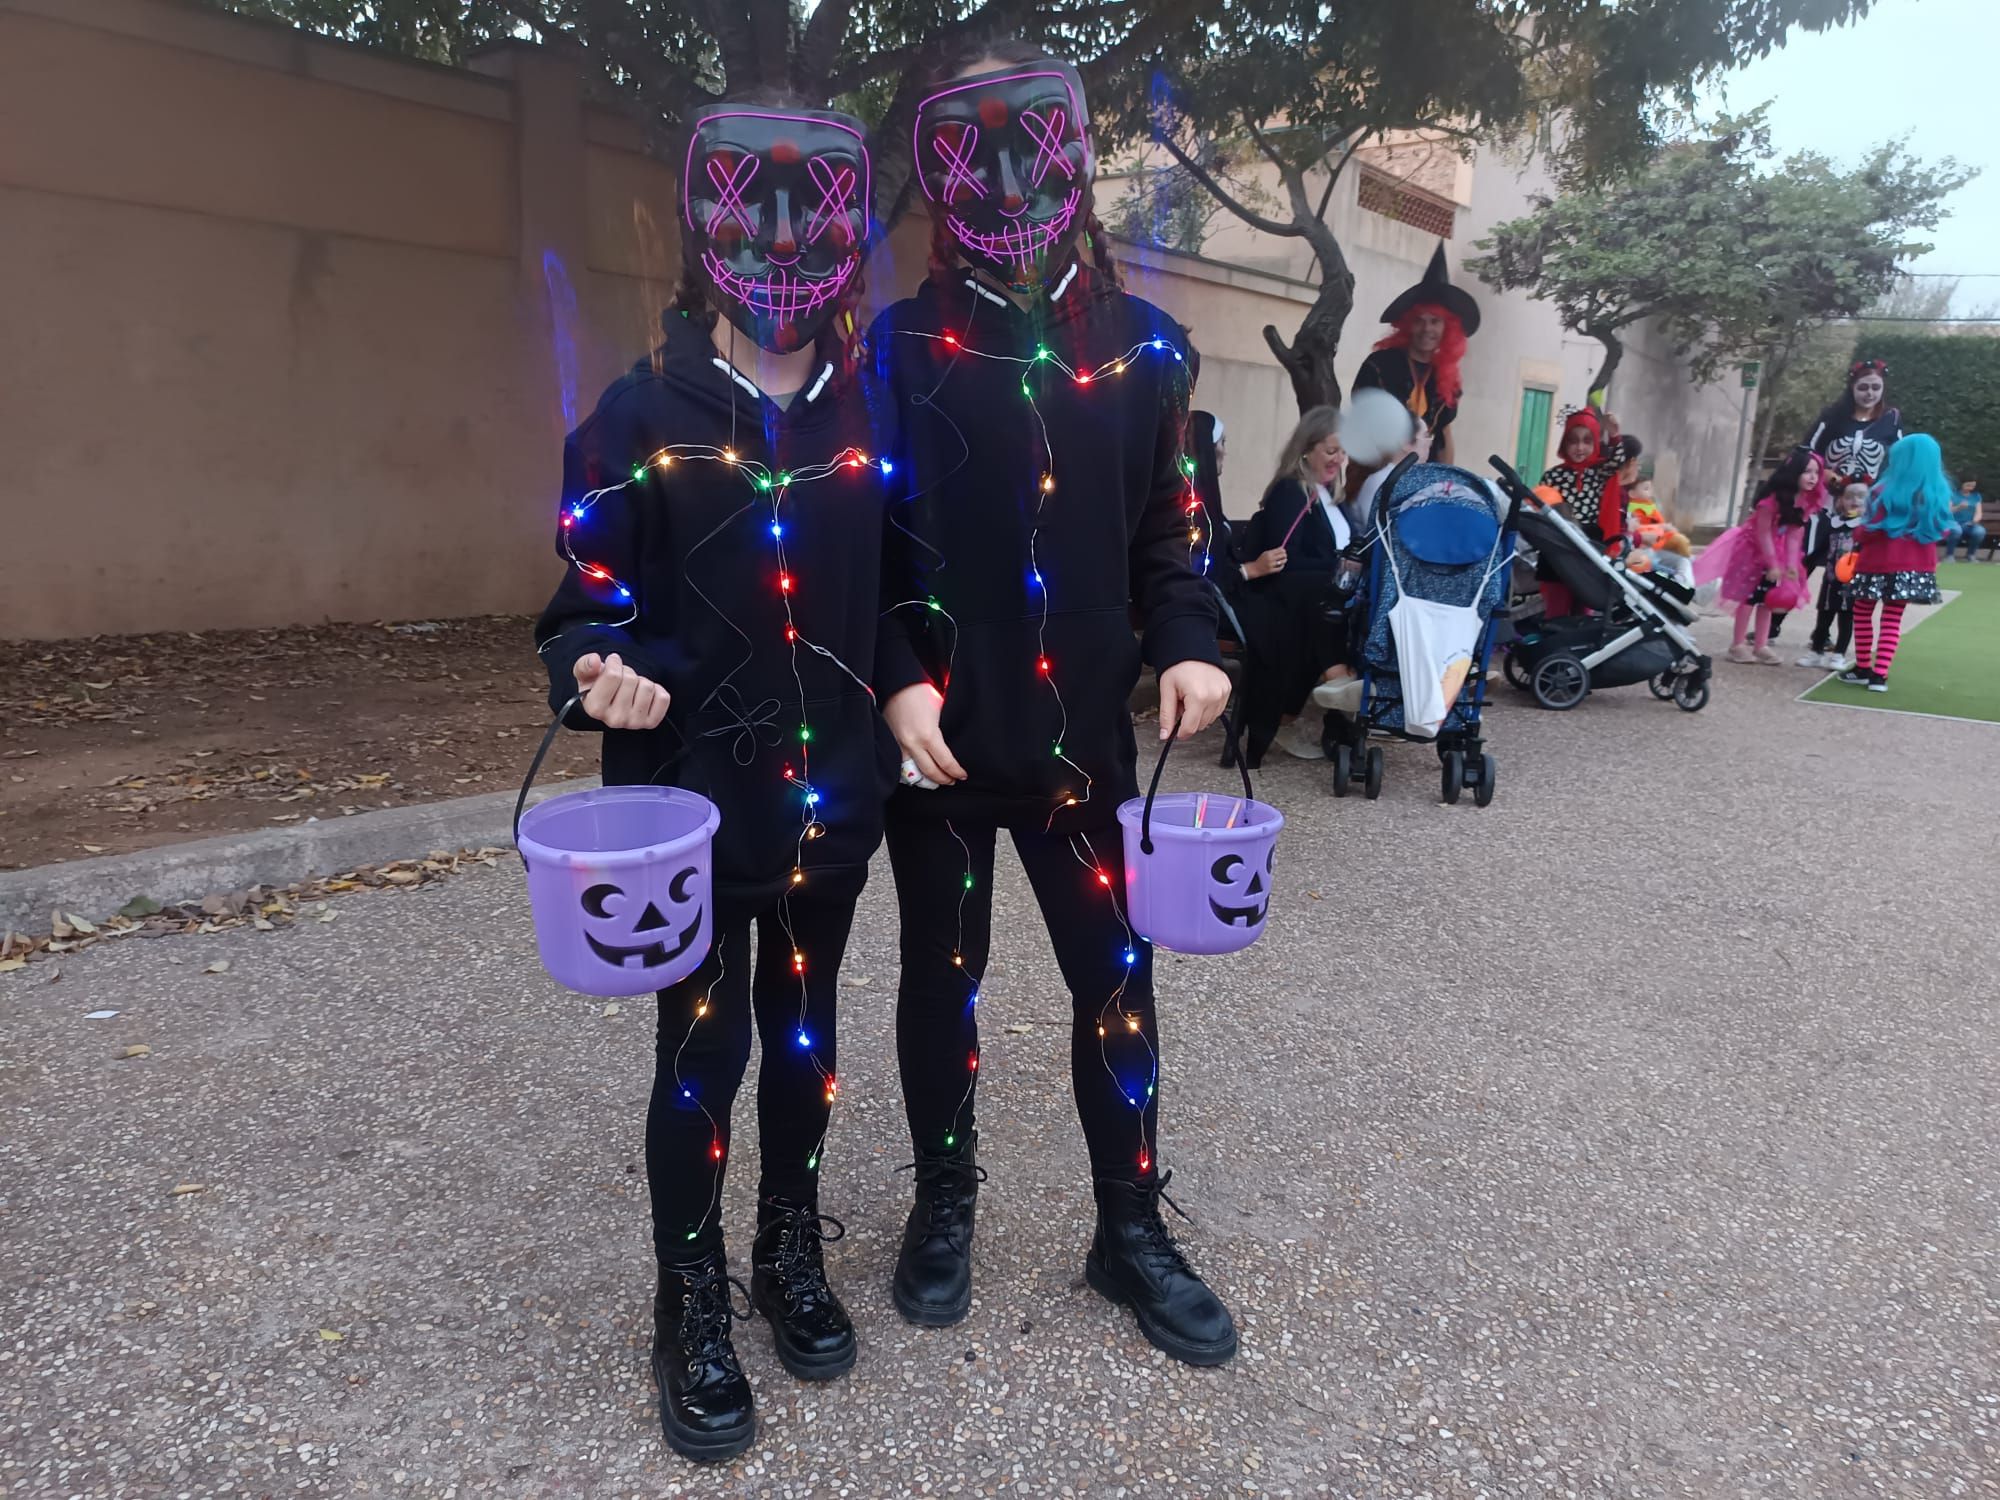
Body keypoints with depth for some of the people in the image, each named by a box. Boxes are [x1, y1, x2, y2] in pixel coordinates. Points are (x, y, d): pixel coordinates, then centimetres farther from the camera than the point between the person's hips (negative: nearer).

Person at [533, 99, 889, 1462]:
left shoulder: (872, 416, 4)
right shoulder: (643, 416, -5)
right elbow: (590, 597, -5)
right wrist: (603, 673, -24)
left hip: (832, 794, 3)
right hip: (693, 795, -3)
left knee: (805, 1033, 16)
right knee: (703, 1052, 7)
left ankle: (792, 1252, 38)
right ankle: (693, 1301, 28)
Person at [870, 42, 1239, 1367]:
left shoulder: (1142, 345, 7)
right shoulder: (903, 349, 1)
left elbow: (1168, 521, 10)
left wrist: (1187, 643, -6)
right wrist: (898, 680, -13)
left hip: (1082, 733, 2)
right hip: (941, 734, -1)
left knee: (1116, 979, 7)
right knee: (944, 975, 13)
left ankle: (1132, 1230, 26)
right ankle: (946, 1206, 33)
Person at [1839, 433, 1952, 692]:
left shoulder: (1886, 492, -13)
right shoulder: (1939, 495, 2)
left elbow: (1871, 530, -13)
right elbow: (1942, 531, 10)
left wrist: (1857, 536, 8)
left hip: (1879, 563, -4)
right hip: (1915, 565, 4)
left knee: (1863, 613, 13)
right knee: (1893, 618, 8)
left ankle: (1863, 668, 16)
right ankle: (1880, 674, 2)